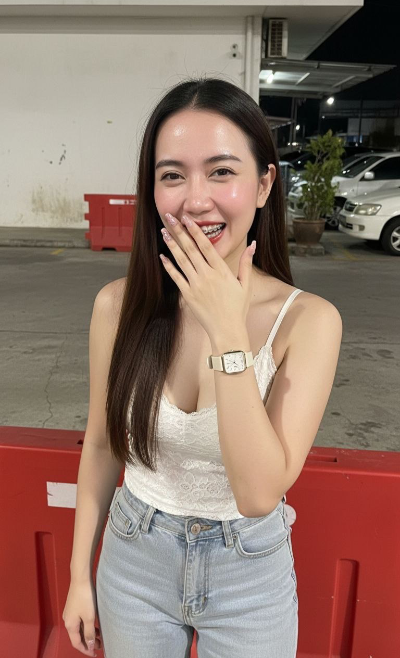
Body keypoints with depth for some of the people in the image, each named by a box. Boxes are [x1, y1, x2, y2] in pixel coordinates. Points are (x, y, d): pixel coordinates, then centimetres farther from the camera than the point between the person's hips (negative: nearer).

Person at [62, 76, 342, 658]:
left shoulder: (308, 320, -20)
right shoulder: (117, 305, -14)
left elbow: (260, 493, -26)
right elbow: (101, 446, -3)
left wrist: (228, 333, -31)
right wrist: (80, 576, 5)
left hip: (251, 572, -1)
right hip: (134, 563, 2)